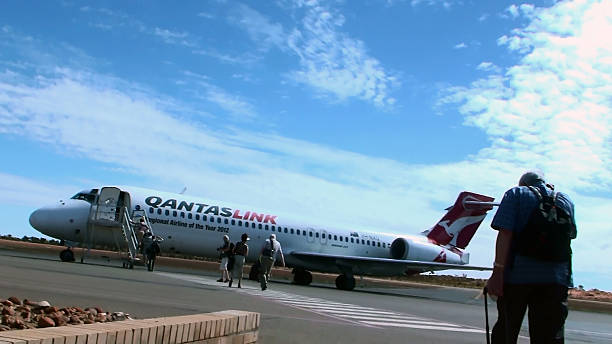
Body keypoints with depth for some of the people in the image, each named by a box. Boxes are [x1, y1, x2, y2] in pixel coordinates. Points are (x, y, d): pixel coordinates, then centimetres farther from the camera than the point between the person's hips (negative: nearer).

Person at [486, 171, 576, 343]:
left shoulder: (516, 194, 5)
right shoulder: (566, 201, 17)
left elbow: (505, 233, -9)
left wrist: (498, 272, -14)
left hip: (518, 274, -3)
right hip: (557, 278, 3)